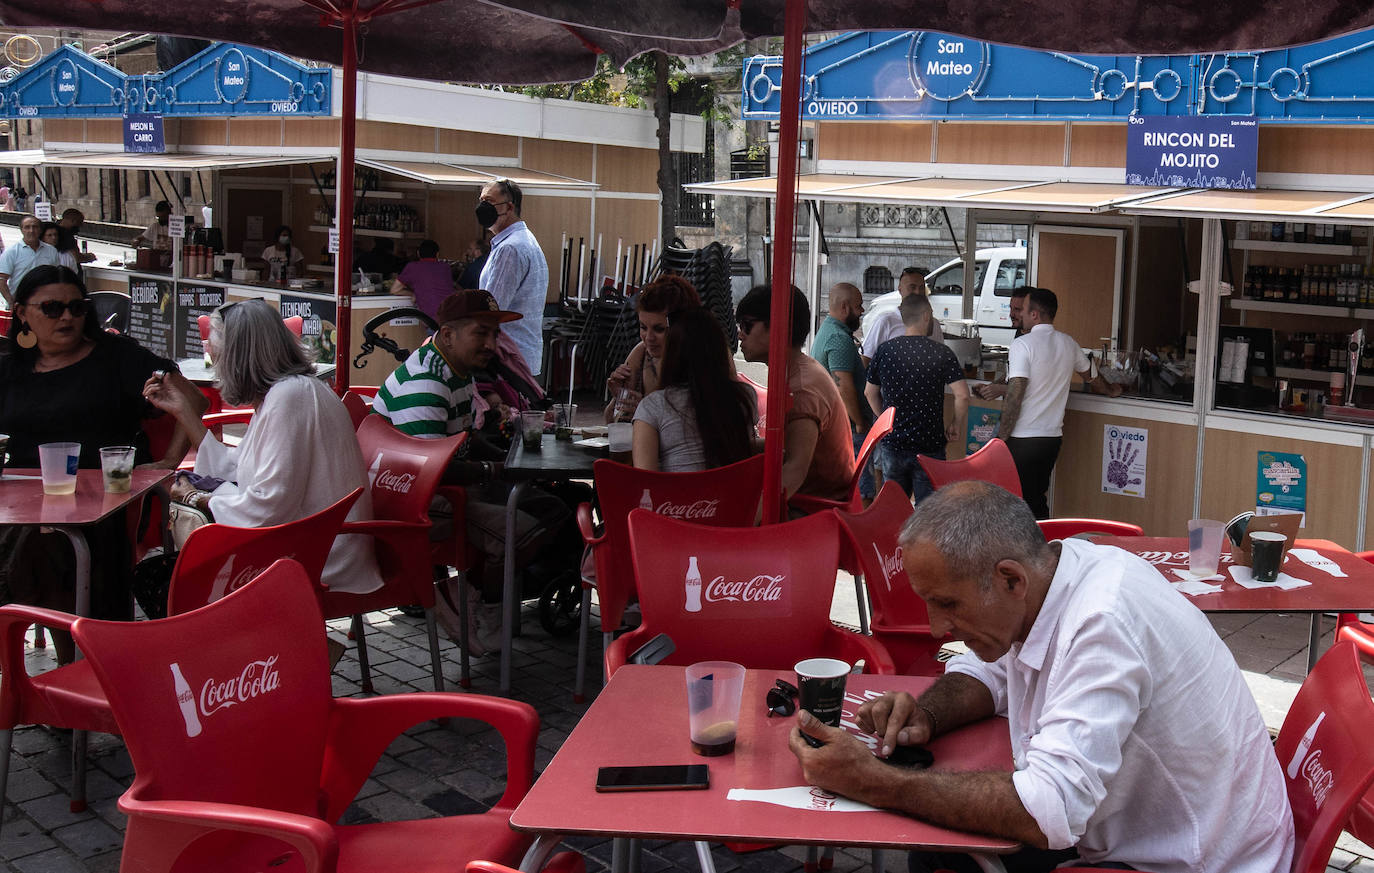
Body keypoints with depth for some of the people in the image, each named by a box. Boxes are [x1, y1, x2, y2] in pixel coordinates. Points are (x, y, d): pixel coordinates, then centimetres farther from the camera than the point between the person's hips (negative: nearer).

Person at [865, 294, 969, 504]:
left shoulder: (885, 350, 1)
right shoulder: (942, 353, -9)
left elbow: (870, 393, 10)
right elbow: (962, 395, -15)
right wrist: (956, 426, 0)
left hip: (893, 442, 3)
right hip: (930, 446, -3)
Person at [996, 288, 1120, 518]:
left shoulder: (1023, 344, -12)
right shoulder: (1068, 344, 9)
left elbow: (1015, 395, -19)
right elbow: (1093, 376, 27)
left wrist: (1001, 438, -14)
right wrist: (1111, 390, 49)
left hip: (1022, 439, -6)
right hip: (1053, 437, 6)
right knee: (1038, 501, 15)